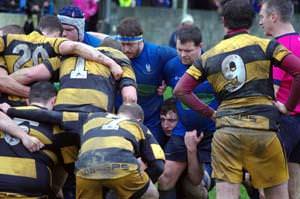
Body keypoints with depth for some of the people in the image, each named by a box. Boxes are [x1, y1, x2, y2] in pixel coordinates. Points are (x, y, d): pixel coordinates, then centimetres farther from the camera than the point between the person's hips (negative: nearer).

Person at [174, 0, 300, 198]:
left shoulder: (209, 56, 13)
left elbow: (181, 90, 11)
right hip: (262, 127, -2)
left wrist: (210, 113, 14)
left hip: (225, 131, 2)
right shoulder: (265, 46, 4)